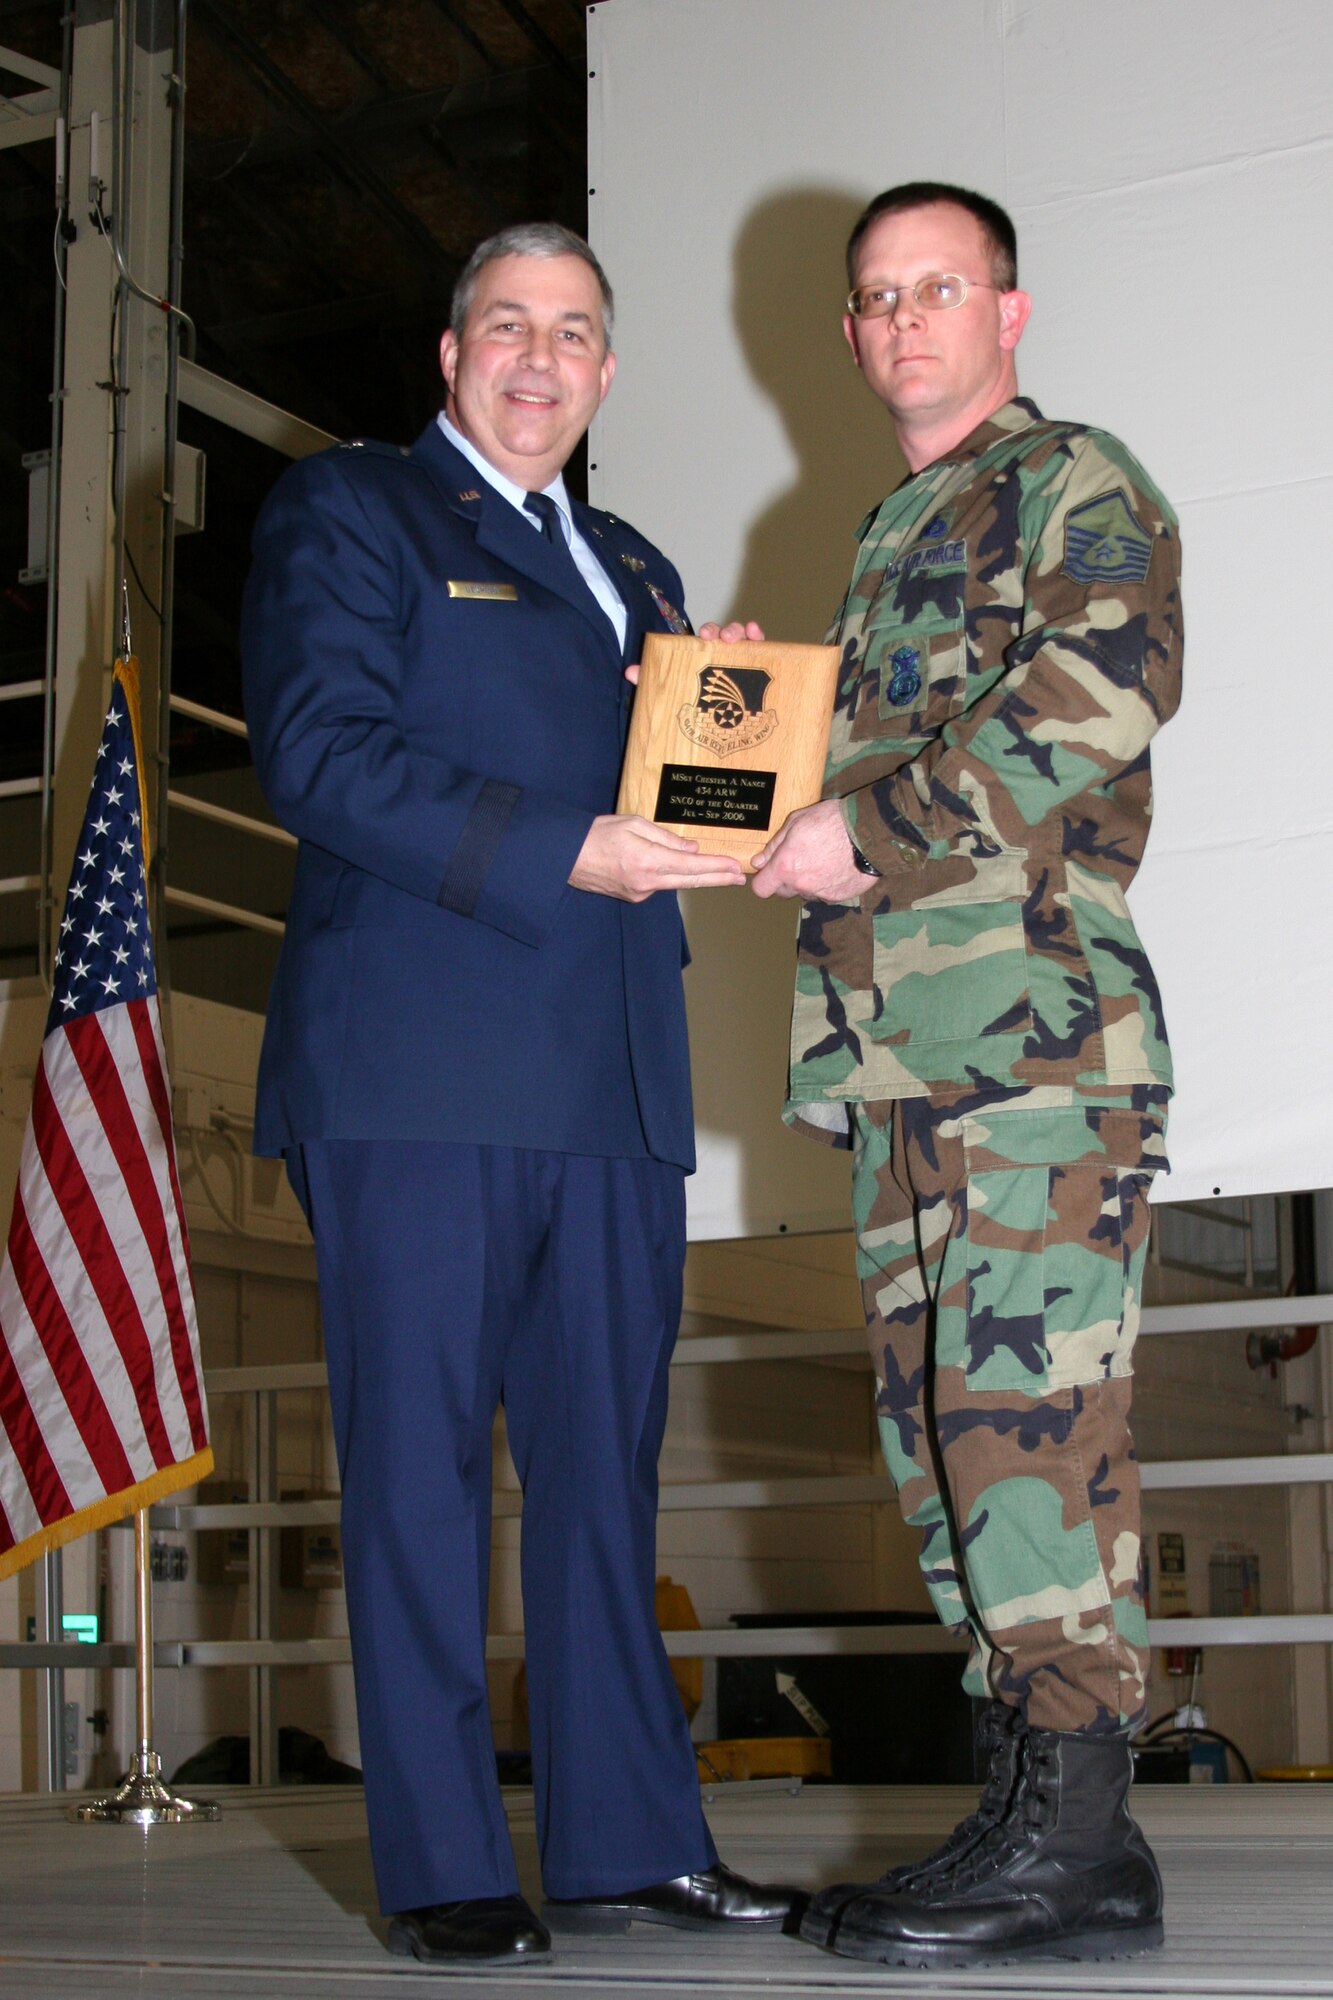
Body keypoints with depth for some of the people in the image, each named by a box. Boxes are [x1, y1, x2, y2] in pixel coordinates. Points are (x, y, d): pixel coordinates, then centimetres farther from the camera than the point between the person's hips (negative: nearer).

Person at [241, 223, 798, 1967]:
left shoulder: (634, 572, 25)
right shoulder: (345, 512, 5)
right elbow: (322, 755, -9)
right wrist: (568, 849, -17)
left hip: (612, 1083, 6)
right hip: (417, 1072, -6)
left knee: (606, 1463, 7)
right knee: (420, 1466, -2)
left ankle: (629, 1841, 12)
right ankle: (445, 1870, 4)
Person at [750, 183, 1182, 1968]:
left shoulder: (1076, 485, 2)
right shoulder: (888, 541, 28)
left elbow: (1105, 689, -15)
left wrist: (868, 830, -14)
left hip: (1034, 1023, -9)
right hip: (894, 1052, 9)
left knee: (1025, 1409, -13)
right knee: (940, 1421, 5)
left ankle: (1070, 1835, -10)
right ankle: (1044, 1827, 10)